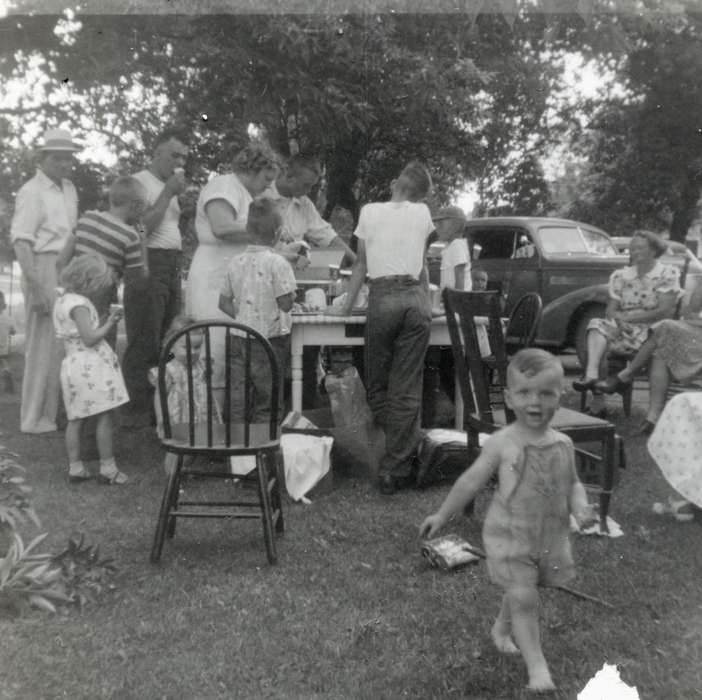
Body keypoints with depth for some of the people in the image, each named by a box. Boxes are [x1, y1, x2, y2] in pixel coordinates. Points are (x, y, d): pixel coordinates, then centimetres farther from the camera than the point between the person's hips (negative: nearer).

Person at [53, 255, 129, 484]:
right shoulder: (79, 304, -16)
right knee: (105, 417, 0)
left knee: (75, 418, 12)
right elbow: (90, 338, -20)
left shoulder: (62, 299, 13)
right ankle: (107, 468, 5)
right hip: (91, 366, -9)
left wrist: (106, 319, 10)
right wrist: (110, 323, -9)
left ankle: (75, 467, 17)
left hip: (73, 364, 9)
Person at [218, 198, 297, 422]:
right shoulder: (278, 263, -13)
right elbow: (286, 304, -15)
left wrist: (242, 317, 12)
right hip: (270, 338, -4)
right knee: (267, 399, 6)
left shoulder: (236, 262, 3)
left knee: (238, 399, 10)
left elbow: (224, 302, 7)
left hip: (241, 338, 5)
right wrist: (292, 291, 3)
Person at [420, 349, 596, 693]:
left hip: (550, 537, 4)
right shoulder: (502, 443, -16)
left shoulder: (563, 444, -5)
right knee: (524, 598, -9)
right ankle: (537, 665, 5)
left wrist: (580, 508, -12)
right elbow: (471, 481, -7)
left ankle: (502, 628, 47)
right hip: (508, 535, -4)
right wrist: (442, 515, -2)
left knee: (518, 595, 19)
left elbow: (572, 483, 10)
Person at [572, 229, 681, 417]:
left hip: (652, 331, -4)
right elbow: (610, 310, 9)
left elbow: (665, 311, -9)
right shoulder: (622, 276, 15)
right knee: (597, 325, -26)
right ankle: (592, 375, -41)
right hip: (624, 330, 4)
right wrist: (619, 320, -16)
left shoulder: (668, 274, 2)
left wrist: (629, 317, -13)